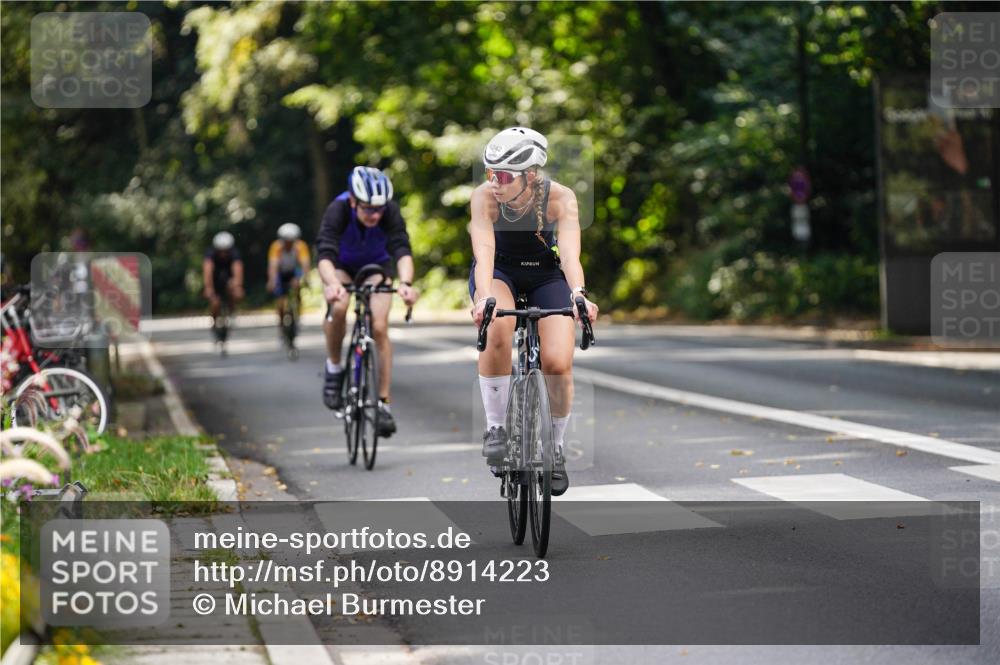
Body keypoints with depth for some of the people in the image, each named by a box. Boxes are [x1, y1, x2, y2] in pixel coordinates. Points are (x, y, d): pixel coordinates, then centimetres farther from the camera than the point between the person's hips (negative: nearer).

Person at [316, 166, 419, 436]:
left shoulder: (390, 211, -32)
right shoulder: (338, 210, -35)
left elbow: (402, 250, -42)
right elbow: (325, 253, -46)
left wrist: (406, 283, -62)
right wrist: (332, 283, -66)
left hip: (377, 264, 1)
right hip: (341, 265, -1)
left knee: (380, 327, -15)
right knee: (338, 307, -31)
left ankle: (384, 403, -7)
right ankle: (333, 368, -7)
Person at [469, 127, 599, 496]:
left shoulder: (560, 198, -26)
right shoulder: (485, 196, -27)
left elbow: (570, 253, -37)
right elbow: (484, 251, -38)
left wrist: (579, 295, -57)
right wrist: (484, 297, -57)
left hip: (545, 273, 1)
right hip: (498, 272, -1)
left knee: (558, 363, -17)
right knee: (496, 331, -34)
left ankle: (556, 447, 8)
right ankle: (496, 427, -18)